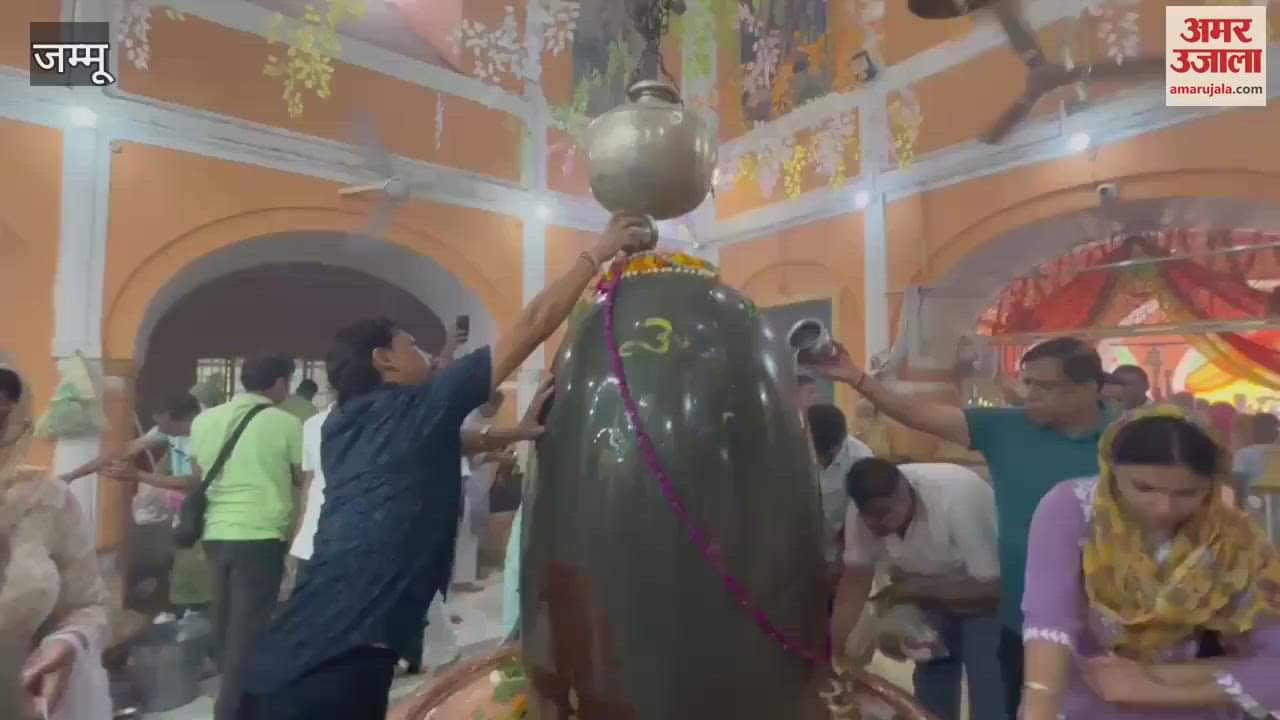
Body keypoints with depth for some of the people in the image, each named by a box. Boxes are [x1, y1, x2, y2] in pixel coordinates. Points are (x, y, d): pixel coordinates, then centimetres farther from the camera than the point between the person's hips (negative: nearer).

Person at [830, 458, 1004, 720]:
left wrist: (918, 587, -29)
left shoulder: (956, 499, -37)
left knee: (988, 698, -5)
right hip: (936, 597, 5)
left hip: (988, 595, -4)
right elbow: (854, 581, -18)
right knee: (931, 693, 12)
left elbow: (992, 586, -31)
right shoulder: (865, 510, -22)